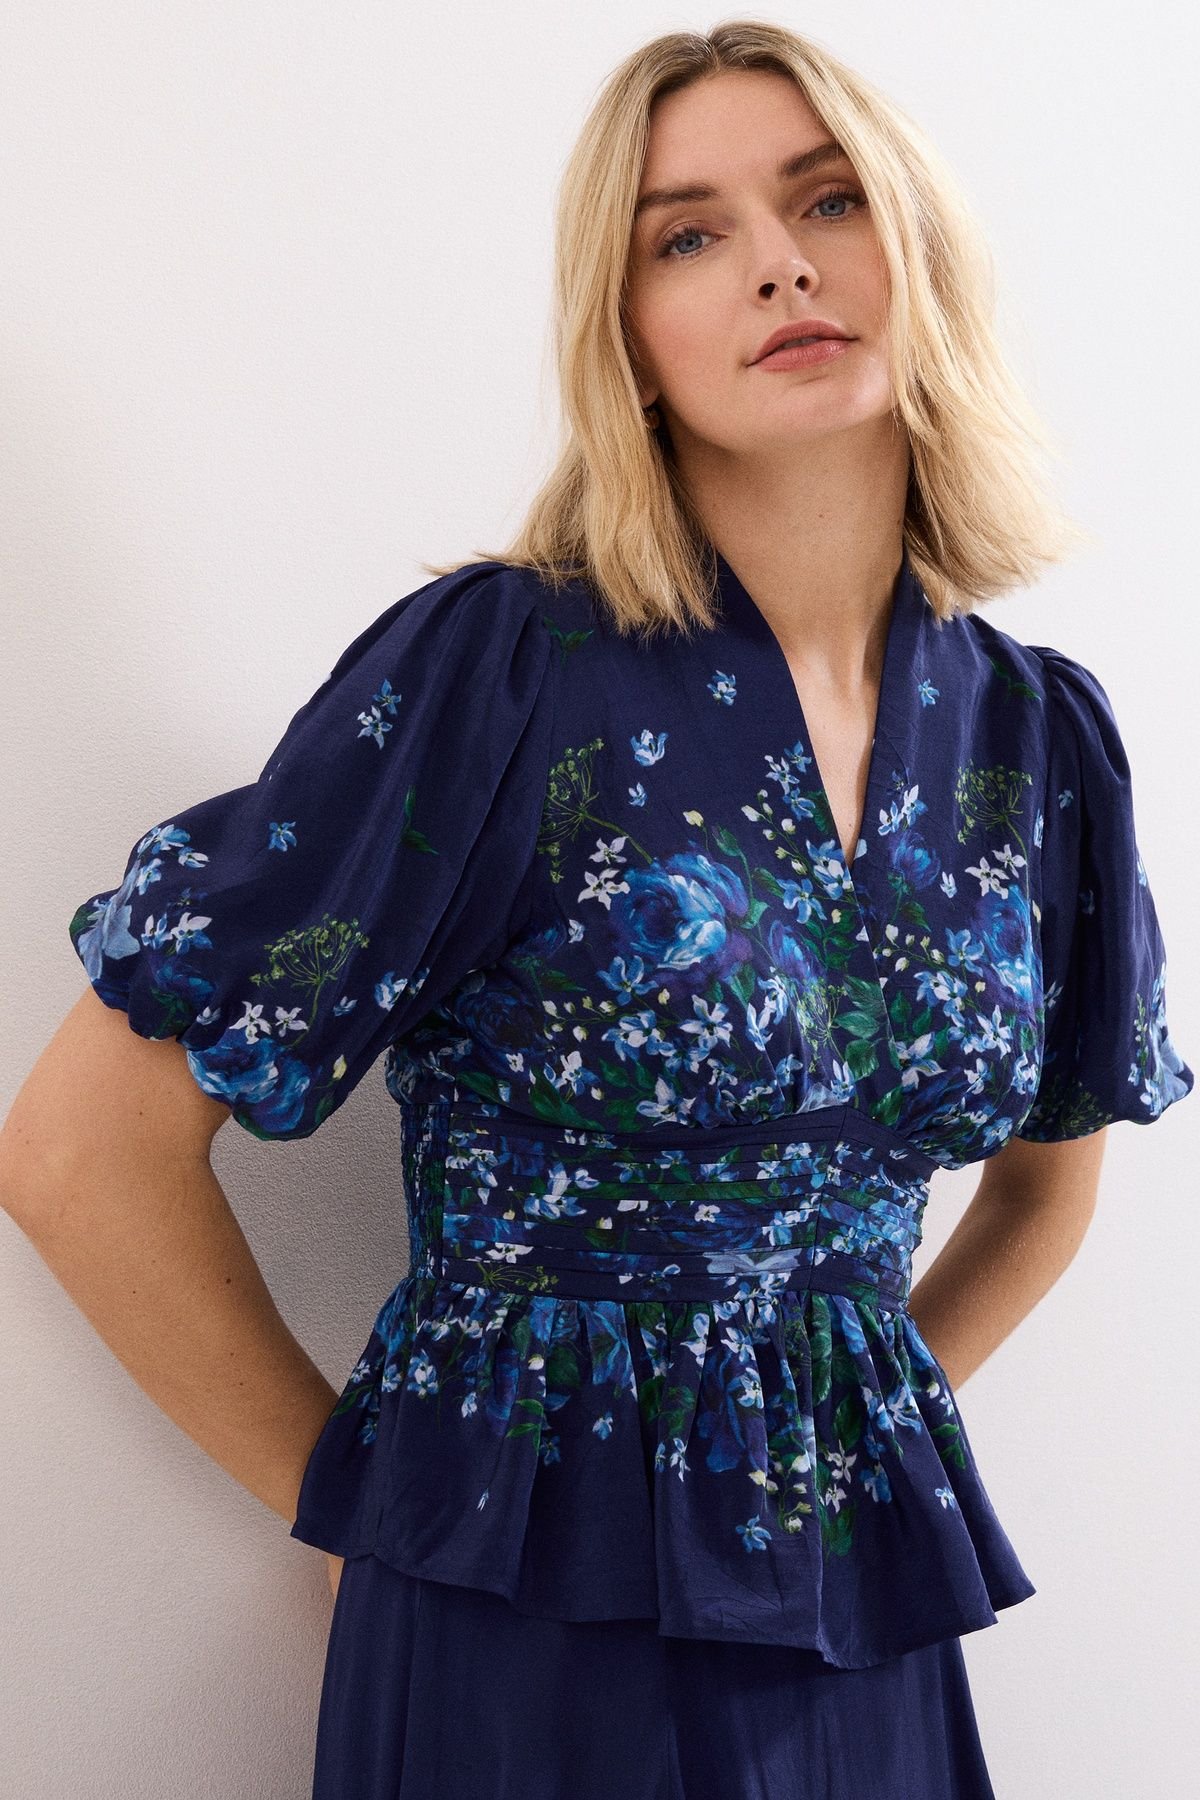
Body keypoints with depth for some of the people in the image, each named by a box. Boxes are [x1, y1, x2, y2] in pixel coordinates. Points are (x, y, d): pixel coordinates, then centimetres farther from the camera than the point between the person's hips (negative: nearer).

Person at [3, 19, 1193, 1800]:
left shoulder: (1040, 734, 0)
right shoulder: (498, 673, -15)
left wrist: (860, 1436, 9)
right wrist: (350, 1489, -5)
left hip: (869, 1623, 5)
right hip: (534, 1639, -4)